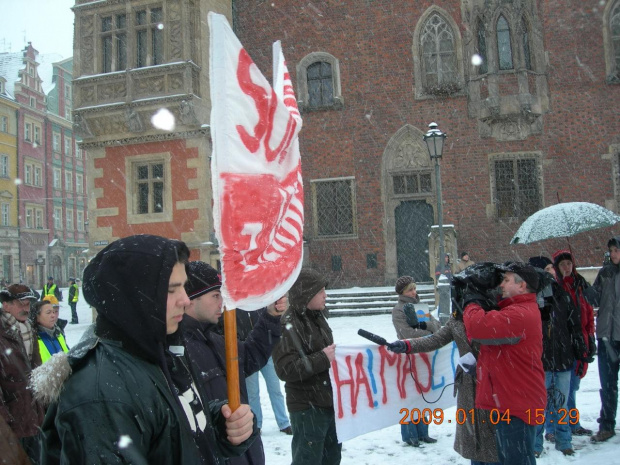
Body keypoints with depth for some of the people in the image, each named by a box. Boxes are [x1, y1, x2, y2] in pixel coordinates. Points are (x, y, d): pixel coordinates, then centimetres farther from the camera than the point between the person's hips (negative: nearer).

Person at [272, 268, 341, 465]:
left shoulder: (317, 316, 9)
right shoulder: (289, 325, -19)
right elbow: (285, 370, -26)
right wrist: (322, 359, -25)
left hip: (329, 401, 9)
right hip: (307, 408, -9)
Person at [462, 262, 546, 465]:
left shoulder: (520, 314, -22)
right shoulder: (519, 310, 17)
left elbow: (478, 327, -31)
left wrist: (471, 304, -11)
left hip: (517, 405, -11)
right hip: (511, 402, 11)